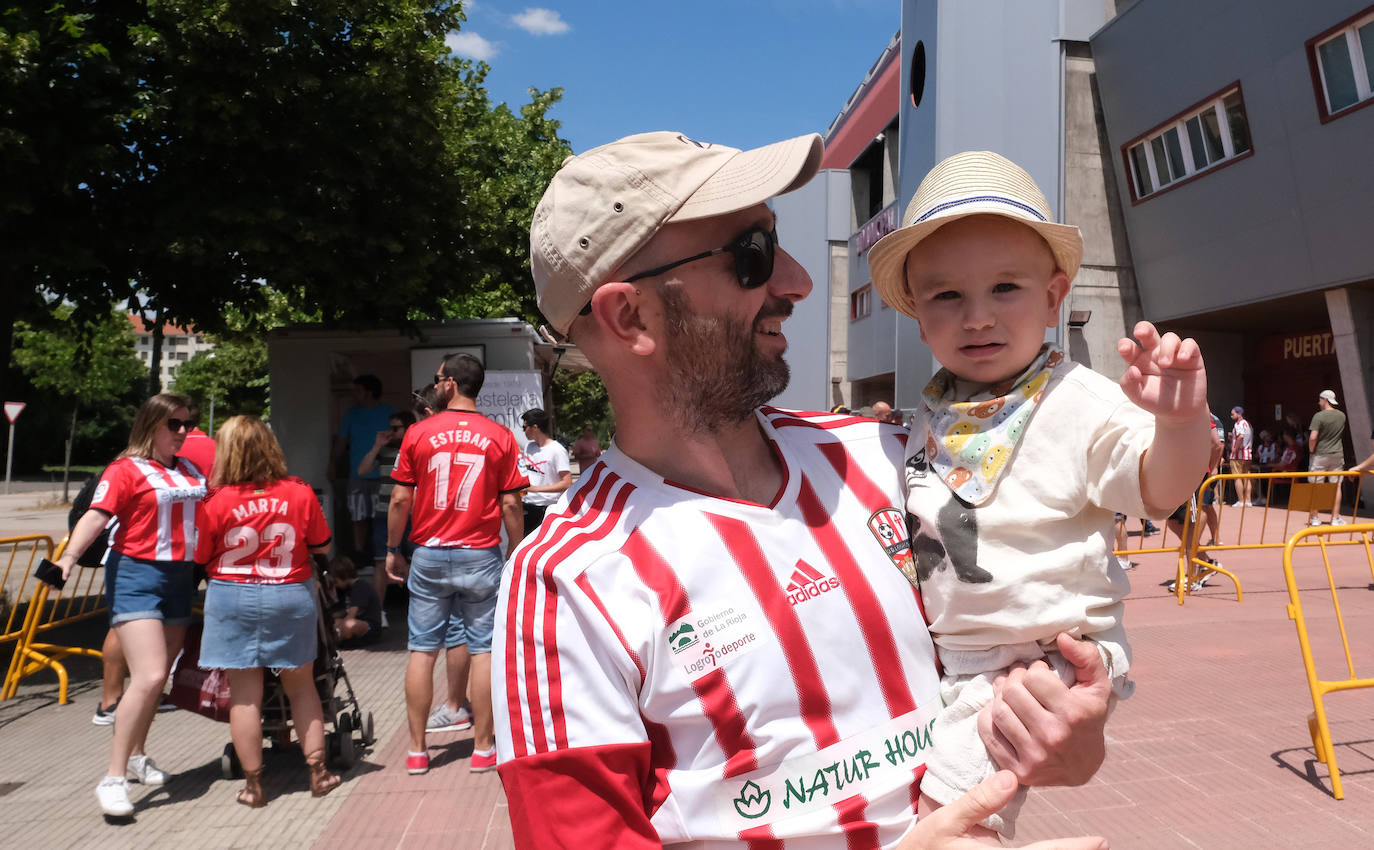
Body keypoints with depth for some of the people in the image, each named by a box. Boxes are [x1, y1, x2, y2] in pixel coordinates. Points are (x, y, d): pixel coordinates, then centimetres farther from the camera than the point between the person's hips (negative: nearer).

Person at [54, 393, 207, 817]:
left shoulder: (191, 469, 10)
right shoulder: (126, 469, -7)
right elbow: (96, 515, -18)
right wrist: (69, 557, -32)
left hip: (180, 577, 6)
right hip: (136, 575, -6)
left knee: (157, 678, 15)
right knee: (149, 677, -16)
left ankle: (137, 756, 33)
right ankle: (113, 778, -5)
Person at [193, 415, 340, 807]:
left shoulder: (217, 502, -10)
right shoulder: (300, 493, -7)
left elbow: (200, 557, 0)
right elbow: (322, 547, 1)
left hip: (233, 599, -1)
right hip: (291, 597, 1)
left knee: (244, 693, 8)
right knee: (301, 686, 16)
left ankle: (253, 784, 17)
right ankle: (317, 771, 19)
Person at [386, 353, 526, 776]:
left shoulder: (419, 433, -2)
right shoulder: (500, 437, -3)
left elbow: (400, 499, -2)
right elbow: (510, 504, -5)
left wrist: (393, 549, 10)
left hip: (428, 555, 1)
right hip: (481, 555, -1)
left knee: (422, 649, 10)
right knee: (482, 648, 7)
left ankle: (417, 749, 19)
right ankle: (483, 746, 15)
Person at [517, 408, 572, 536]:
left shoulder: (557, 450, -14)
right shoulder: (528, 445, 10)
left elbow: (567, 483, -20)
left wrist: (535, 488, -23)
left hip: (546, 508, -7)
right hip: (526, 505, 7)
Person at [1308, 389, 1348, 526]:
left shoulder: (1318, 416, -13)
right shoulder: (1342, 416, 5)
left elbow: (1313, 437, -19)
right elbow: (1341, 434, 16)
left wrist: (1311, 450, -5)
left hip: (1320, 455, -4)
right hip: (1337, 455, 4)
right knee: (1336, 486, 8)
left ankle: (1313, 517, 7)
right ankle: (1335, 517, 10)